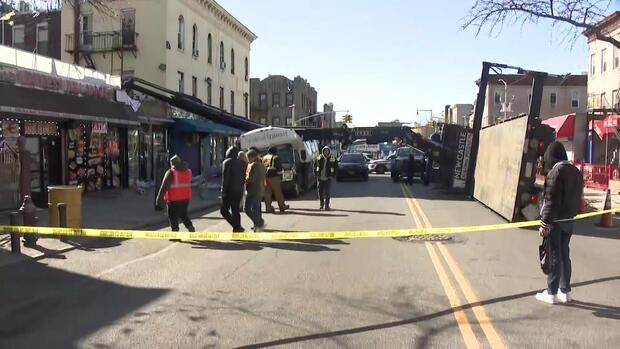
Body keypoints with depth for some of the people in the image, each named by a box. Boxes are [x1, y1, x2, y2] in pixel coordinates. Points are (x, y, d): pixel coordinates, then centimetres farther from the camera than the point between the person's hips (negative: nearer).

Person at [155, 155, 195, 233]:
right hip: (186, 198, 6)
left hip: (174, 200, -6)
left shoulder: (171, 173, -13)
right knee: (183, 215, 21)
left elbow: (164, 187, -14)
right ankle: (191, 228, 13)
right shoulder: (188, 171, 5)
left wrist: (159, 200, -10)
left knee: (172, 216, 7)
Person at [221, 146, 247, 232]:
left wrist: (224, 190, -12)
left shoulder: (227, 162, -7)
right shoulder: (242, 163, 10)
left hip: (229, 190, -6)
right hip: (239, 190, 6)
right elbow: (243, 178, 13)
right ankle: (237, 228, 11)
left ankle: (237, 227, -12)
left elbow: (225, 178, -13)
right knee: (236, 210, 13)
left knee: (224, 210, 0)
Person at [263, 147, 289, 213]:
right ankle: (282, 206, 9)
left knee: (267, 193, 5)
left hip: (265, 177, 6)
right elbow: (279, 167, -9)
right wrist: (280, 175, 1)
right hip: (274, 177, -6)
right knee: (278, 192, 2)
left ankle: (268, 208, 3)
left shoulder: (264, 158, 15)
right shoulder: (275, 158, -4)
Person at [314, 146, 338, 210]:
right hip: (320, 178, 2)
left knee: (327, 192, -5)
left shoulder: (332, 159, -3)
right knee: (320, 192, 8)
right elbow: (315, 166, 13)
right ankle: (321, 204, 25)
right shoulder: (319, 158, 1)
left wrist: (333, 175, -1)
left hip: (328, 178, -2)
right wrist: (316, 174, 5)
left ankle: (327, 205, 2)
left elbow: (336, 167, 6)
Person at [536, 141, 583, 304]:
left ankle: (551, 293, 7)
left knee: (554, 256, -1)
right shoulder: (576, 171, 10)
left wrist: (544, 223, -17)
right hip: (568, 220, 8)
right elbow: (576, 197, 14)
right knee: (564, 255, 14)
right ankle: (565, 291, 20)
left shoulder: (556, 171, -16)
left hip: (555, 221, -7)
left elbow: (551, 200, -19)